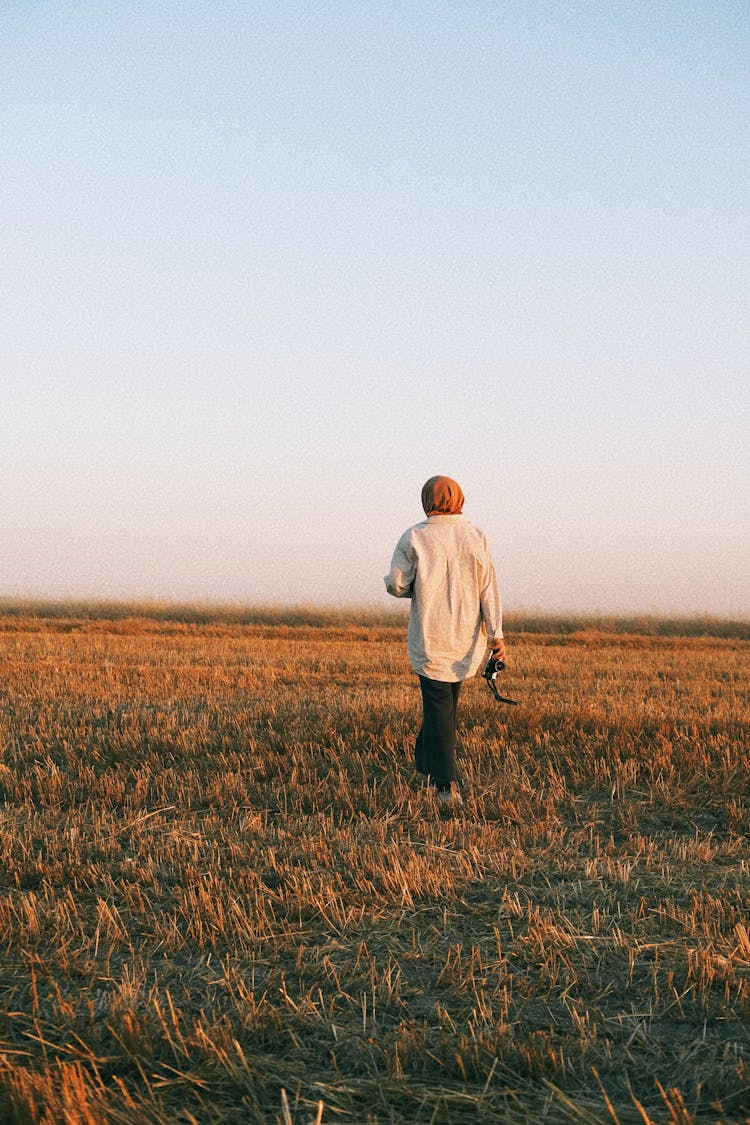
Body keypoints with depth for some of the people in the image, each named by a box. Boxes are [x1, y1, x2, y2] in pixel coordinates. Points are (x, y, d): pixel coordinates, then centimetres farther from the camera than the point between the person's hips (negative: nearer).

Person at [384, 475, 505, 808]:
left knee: (438, 704, -1)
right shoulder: (475, 536, -1)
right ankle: (427, 760, 35)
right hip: (466, 636, 3)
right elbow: (488, 587, -4)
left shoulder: (414, 537, -7)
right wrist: (496, 634, -5)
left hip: (429, 637, -3)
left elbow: (396, 584, -9)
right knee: (448, 700, 21)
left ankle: (447, 783, -12)